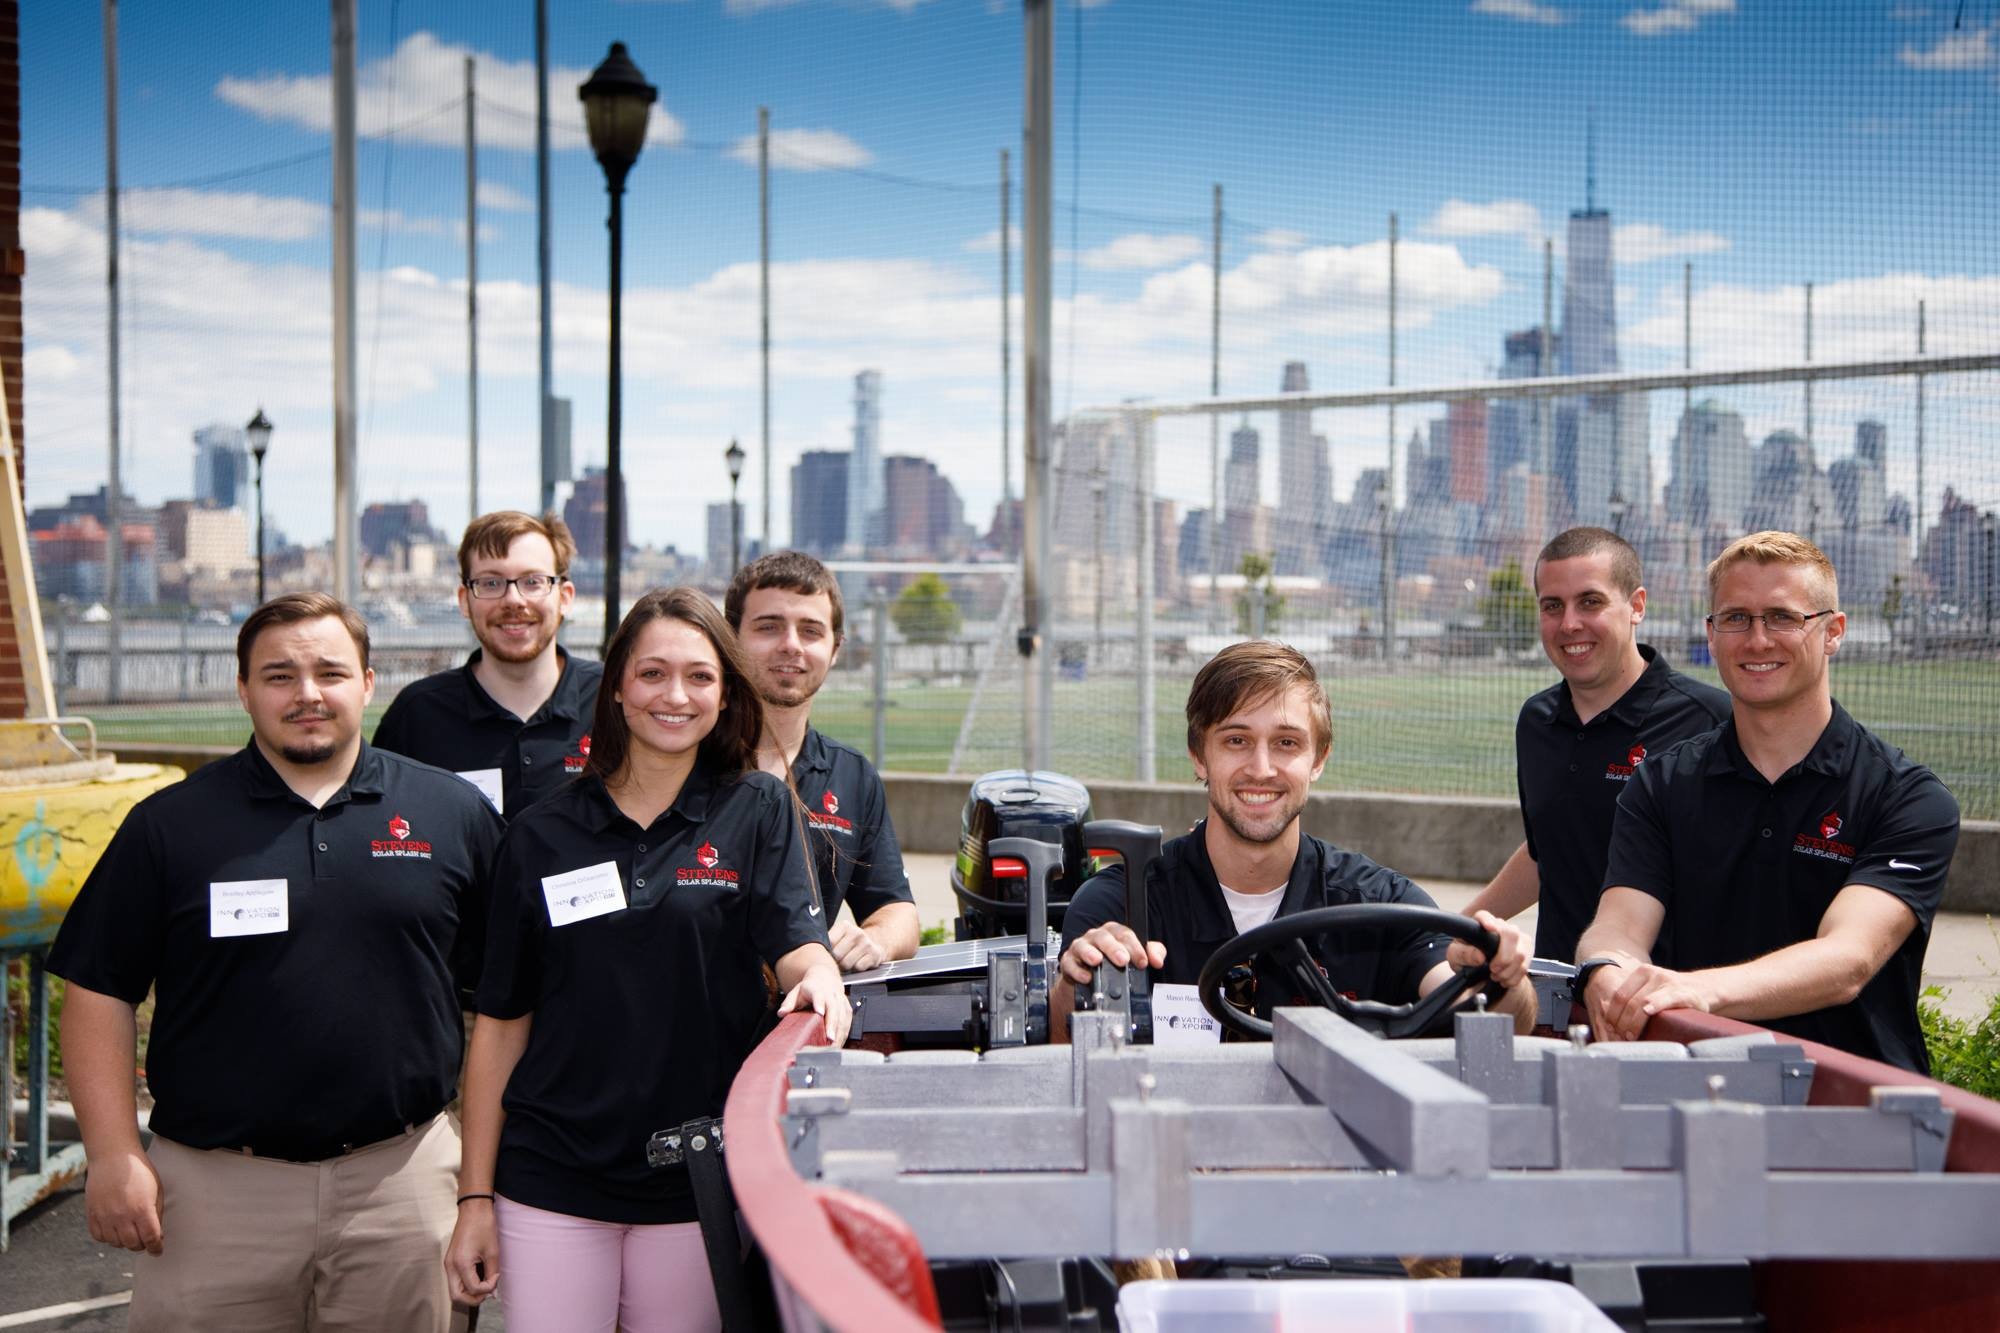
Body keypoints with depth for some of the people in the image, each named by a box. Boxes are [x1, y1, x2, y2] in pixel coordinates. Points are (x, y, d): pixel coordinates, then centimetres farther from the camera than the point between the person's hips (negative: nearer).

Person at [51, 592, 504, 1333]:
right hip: (214, 1187, 0)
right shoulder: (170, 824, 2)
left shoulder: (453, 813, 4)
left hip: (400, 1181, 1)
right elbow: (100, 993, 3)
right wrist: (114, 1154, -6)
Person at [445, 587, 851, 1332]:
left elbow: (798, 943, -9)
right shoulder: (541, 836, 4)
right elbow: (501, 1022, 6)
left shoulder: (757, 811, 3)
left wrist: (819, 982, -34)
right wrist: (476, 1196, 3)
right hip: (550, 1182, 1)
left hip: (697, 1181, 0)